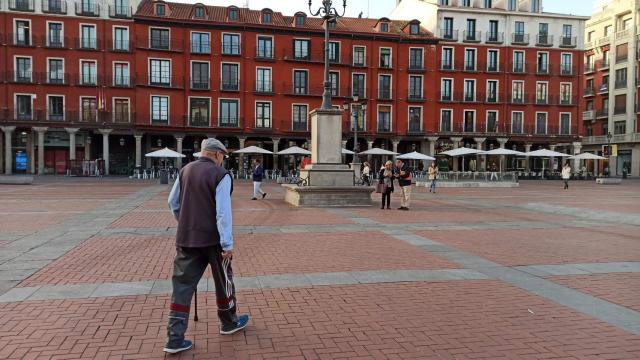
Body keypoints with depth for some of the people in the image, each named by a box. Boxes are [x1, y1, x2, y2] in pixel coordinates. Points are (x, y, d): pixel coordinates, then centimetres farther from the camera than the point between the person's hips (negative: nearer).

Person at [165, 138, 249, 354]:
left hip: (185, 239, 5)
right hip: (212, 239, -5)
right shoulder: (221, 175, -12)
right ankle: (229, 323, 34)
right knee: (223, 281, 16)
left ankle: (175, 339, 7)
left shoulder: (185, 170, 6)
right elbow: (223, 212, -19)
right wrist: (228, 244, -16)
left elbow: (173, 202, 15)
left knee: (182, 286, 7)